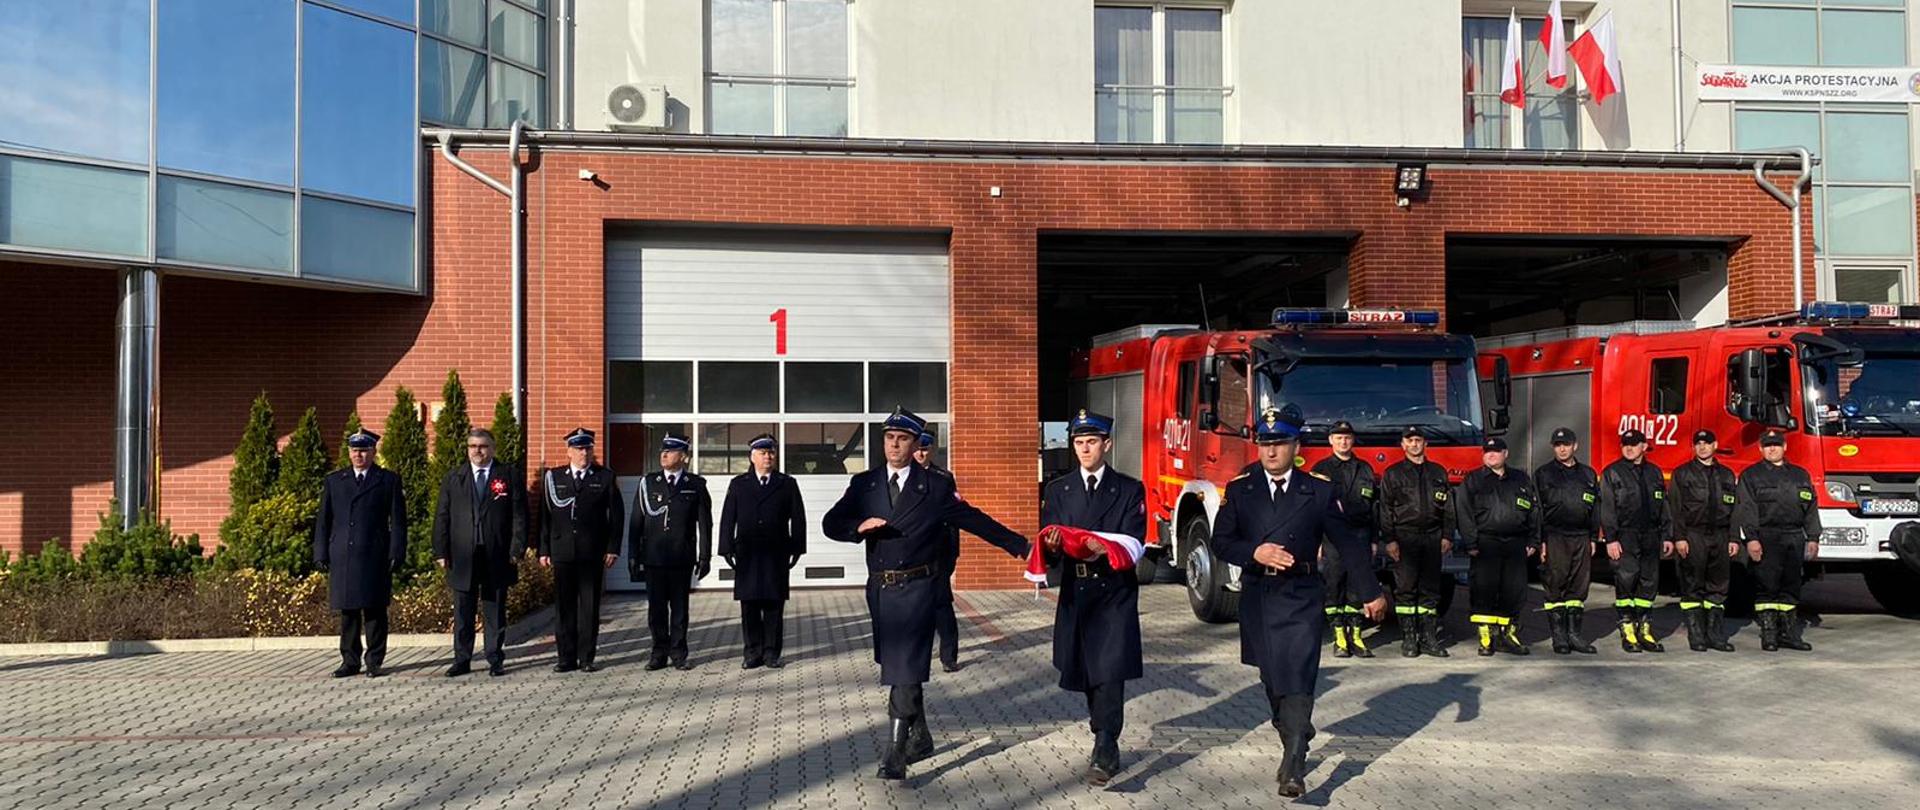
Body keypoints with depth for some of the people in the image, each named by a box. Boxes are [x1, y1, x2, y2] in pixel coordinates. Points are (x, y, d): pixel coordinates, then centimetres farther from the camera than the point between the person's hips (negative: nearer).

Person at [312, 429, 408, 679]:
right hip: (342, 557, 2)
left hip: (375, 557, -2)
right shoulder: (334, 481, 14)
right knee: (347, 611, 5)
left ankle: (374, 662, 7)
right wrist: (320, 553, 5)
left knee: (375, 610, -1)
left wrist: (396, 553, -5)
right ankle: (350, 661, 13)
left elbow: (398, 520, 4)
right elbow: (323, 520, 13)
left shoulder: (389, 480, 7)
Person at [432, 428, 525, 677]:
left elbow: (519, 515, 0)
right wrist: (441, 551, -1)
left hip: (497, 556, -2)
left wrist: (517, 548, -8)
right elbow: (442, 516, 8)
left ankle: (495, 660, 12)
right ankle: (462, 660, 14)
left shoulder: (510, 476, 4)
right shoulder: (453, 478, 10)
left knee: (495, 612, 5)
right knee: (463, 612, 6)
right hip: (462, 557, 2)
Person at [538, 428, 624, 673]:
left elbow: (616, 515, 4)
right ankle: (567, 658, 12)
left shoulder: (605, 477, 6)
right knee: (564, 607, 4)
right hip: (562, 552, 1)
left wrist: (613, 548, -2)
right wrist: (544, 549, 2)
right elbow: (545, 514, 7)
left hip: (593, 553, -1)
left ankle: (586, 658, 9)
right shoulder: (553, 477, 9)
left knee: (590, 607, 2)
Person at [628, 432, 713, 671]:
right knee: (656, 607, 5)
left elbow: (705, 523, 3)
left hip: (682, 559, -1)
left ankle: (678, 655, 13)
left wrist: (705, 557, 0)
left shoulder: (696, 485, 3)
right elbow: (636, 521, 6)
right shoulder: (648, 483, 6)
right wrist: (633, 556, 3)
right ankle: (659, 654, 16)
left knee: (679, 607, 5)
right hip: (653, 557, 1)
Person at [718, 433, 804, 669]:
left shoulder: (787, 484, 8)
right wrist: (727, 549, -2)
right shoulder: (738, 484, 10)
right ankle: (753, 652, 9)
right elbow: (727, 518, 6)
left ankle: (771, 652, 8)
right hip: (747, 554, 1)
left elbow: (798, 518, 5)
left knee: (774, 604, 1)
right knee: (749, 604, 2)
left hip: (776, 554, 0)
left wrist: (797, 548, -2)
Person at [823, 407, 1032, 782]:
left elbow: (976, 521, 2)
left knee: (905, 670, -9)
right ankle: (920, 737, 34)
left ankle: (895, 754, -6)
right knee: (897, 668, 16)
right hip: (879, 589, 4)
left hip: (916, 589, -4)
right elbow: (831, 524, 3)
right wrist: (859, 526, -19)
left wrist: (1023, 547, -1)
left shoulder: (936, 487, -2)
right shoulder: (864, 484, 7)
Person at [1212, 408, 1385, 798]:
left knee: (1297, 681, -13)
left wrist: (1370, 594, 6)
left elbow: (1347, 544, 6)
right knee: (1272, 682, 10)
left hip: (1301, 600, -2)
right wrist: (1256, 552, -16)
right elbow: (1221, 541, 2)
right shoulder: (1239, 491, 6)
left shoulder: (1320, 492, 2)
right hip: (1257, 598, 3)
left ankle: (1293, 768, -15)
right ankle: (1294, 747, 29)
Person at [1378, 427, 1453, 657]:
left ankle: (1429, 638, 8)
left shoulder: (1438, 473, 14)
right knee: (1405, 588, -4)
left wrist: (1447, 537, 5)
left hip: (1432, 537, 3)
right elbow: (1385, 509, 0)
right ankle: (1409, 638, 0)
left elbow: (1448, 507, 14)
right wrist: (1390, 540, -8)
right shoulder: (1393, 474, 5)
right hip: (1405, 537, -3)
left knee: (1431, 589, 3)